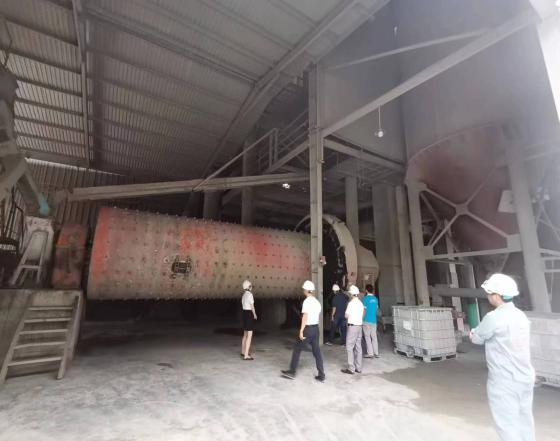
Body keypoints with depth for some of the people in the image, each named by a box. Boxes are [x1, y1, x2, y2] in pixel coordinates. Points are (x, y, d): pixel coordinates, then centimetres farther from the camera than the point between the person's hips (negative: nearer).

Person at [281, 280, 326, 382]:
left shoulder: (307, 301, -14)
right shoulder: (317, 302, 9)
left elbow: (305, 317, -19)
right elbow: (318, 316, 13)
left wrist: (301, 331, -18)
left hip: (308, 328, -7)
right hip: (316, 328, 7)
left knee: (297, 350, 7)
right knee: (317, 351, 11)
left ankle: (292, 372, 14)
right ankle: (321, 375, 13)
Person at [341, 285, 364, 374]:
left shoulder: (351, 303, -14)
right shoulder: (361, 303, 9)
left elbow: (346, 316, -10)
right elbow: (362, 316, 13)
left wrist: (347, 315, 10)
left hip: (352, 326, -8)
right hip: (359, 326, 8)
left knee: (349, 347, -2)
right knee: (358, 347, 11)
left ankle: (351, 368, -2)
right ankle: (358, 368, 16)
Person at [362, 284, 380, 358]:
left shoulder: (365, 298, -12)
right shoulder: (375, 299, 6)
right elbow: (376, 309, 14)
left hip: (367, 321, -6)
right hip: (374, 320, 6)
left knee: (367, 337, 1)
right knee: (374, 337, 10)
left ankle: (370, 353, 2)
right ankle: (376, 353, 13)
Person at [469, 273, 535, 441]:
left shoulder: (493, 317, -21)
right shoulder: (521, 316, 2)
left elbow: (476, 339, -8)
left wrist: (474, 332, 12)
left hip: (504, 382, -7)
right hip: (525, 378, 7)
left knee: (507, 424, 6)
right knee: (524, 421, 20)